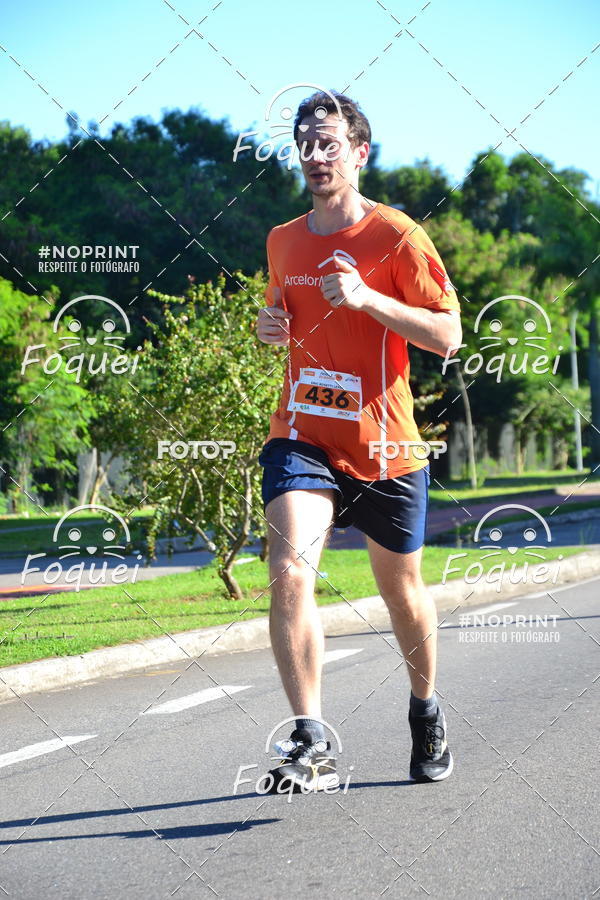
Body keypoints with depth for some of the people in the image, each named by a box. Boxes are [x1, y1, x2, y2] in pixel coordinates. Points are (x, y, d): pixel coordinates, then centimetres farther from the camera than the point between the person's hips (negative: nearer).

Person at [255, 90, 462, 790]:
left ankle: (427, 713, 40)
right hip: (302, 437, 2)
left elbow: (448, 336, -8)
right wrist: (271, 328, 3)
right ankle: (310, 742, -22)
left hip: (384, 445, -2)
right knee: (289, 569, -22)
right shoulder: (282, 242, 10)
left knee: (402, 589, 13)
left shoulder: (397, 236, -5)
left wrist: (369, 299, -20)